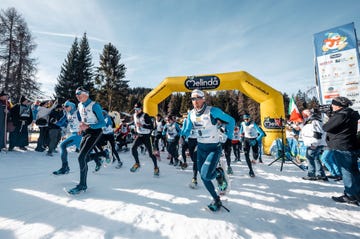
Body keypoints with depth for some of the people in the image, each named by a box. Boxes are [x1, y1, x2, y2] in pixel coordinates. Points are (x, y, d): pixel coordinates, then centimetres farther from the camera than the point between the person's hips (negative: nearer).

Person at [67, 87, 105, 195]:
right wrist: (81, 127, 11)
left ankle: (82, 185, -2)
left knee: (81, 157, -13)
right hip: (85, 132, 8)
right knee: (85, 157, 8)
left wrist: (87, 126, -25)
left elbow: (102, 123, -17)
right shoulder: (80, 106, 8)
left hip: (95, 132, -8)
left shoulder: (94, 105, -15)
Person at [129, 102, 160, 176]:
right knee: (133, 148, -16)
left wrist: (142, 125, -29)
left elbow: (151, 126, -21)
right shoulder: (135, 116, 6)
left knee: (150, 153, -2)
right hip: (139, 135, 6)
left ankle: (156, 168, 17)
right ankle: (137, 163, 7)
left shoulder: (145, 116, -16)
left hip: (146, 136, -6)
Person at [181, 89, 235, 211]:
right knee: (203, 177, 10)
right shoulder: (191, 114, -1)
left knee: (206, 175, -21)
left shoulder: (212, 111, -18)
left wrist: (229, 137, -5)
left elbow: (231, 121, -8)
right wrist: (182, 134, -15)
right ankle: (216, 200, 33)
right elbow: (187, 131, 5)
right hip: (201, 148, 6)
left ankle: (219, 173, 14)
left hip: (214, 148, -5)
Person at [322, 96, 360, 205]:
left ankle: (351, 196, 8)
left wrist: (327, 122, 3)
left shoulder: (341, 115, -19)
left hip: (341, 148, -9)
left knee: (346, 171, -1)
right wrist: (332, 117, 4)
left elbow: (326, 127, -18)